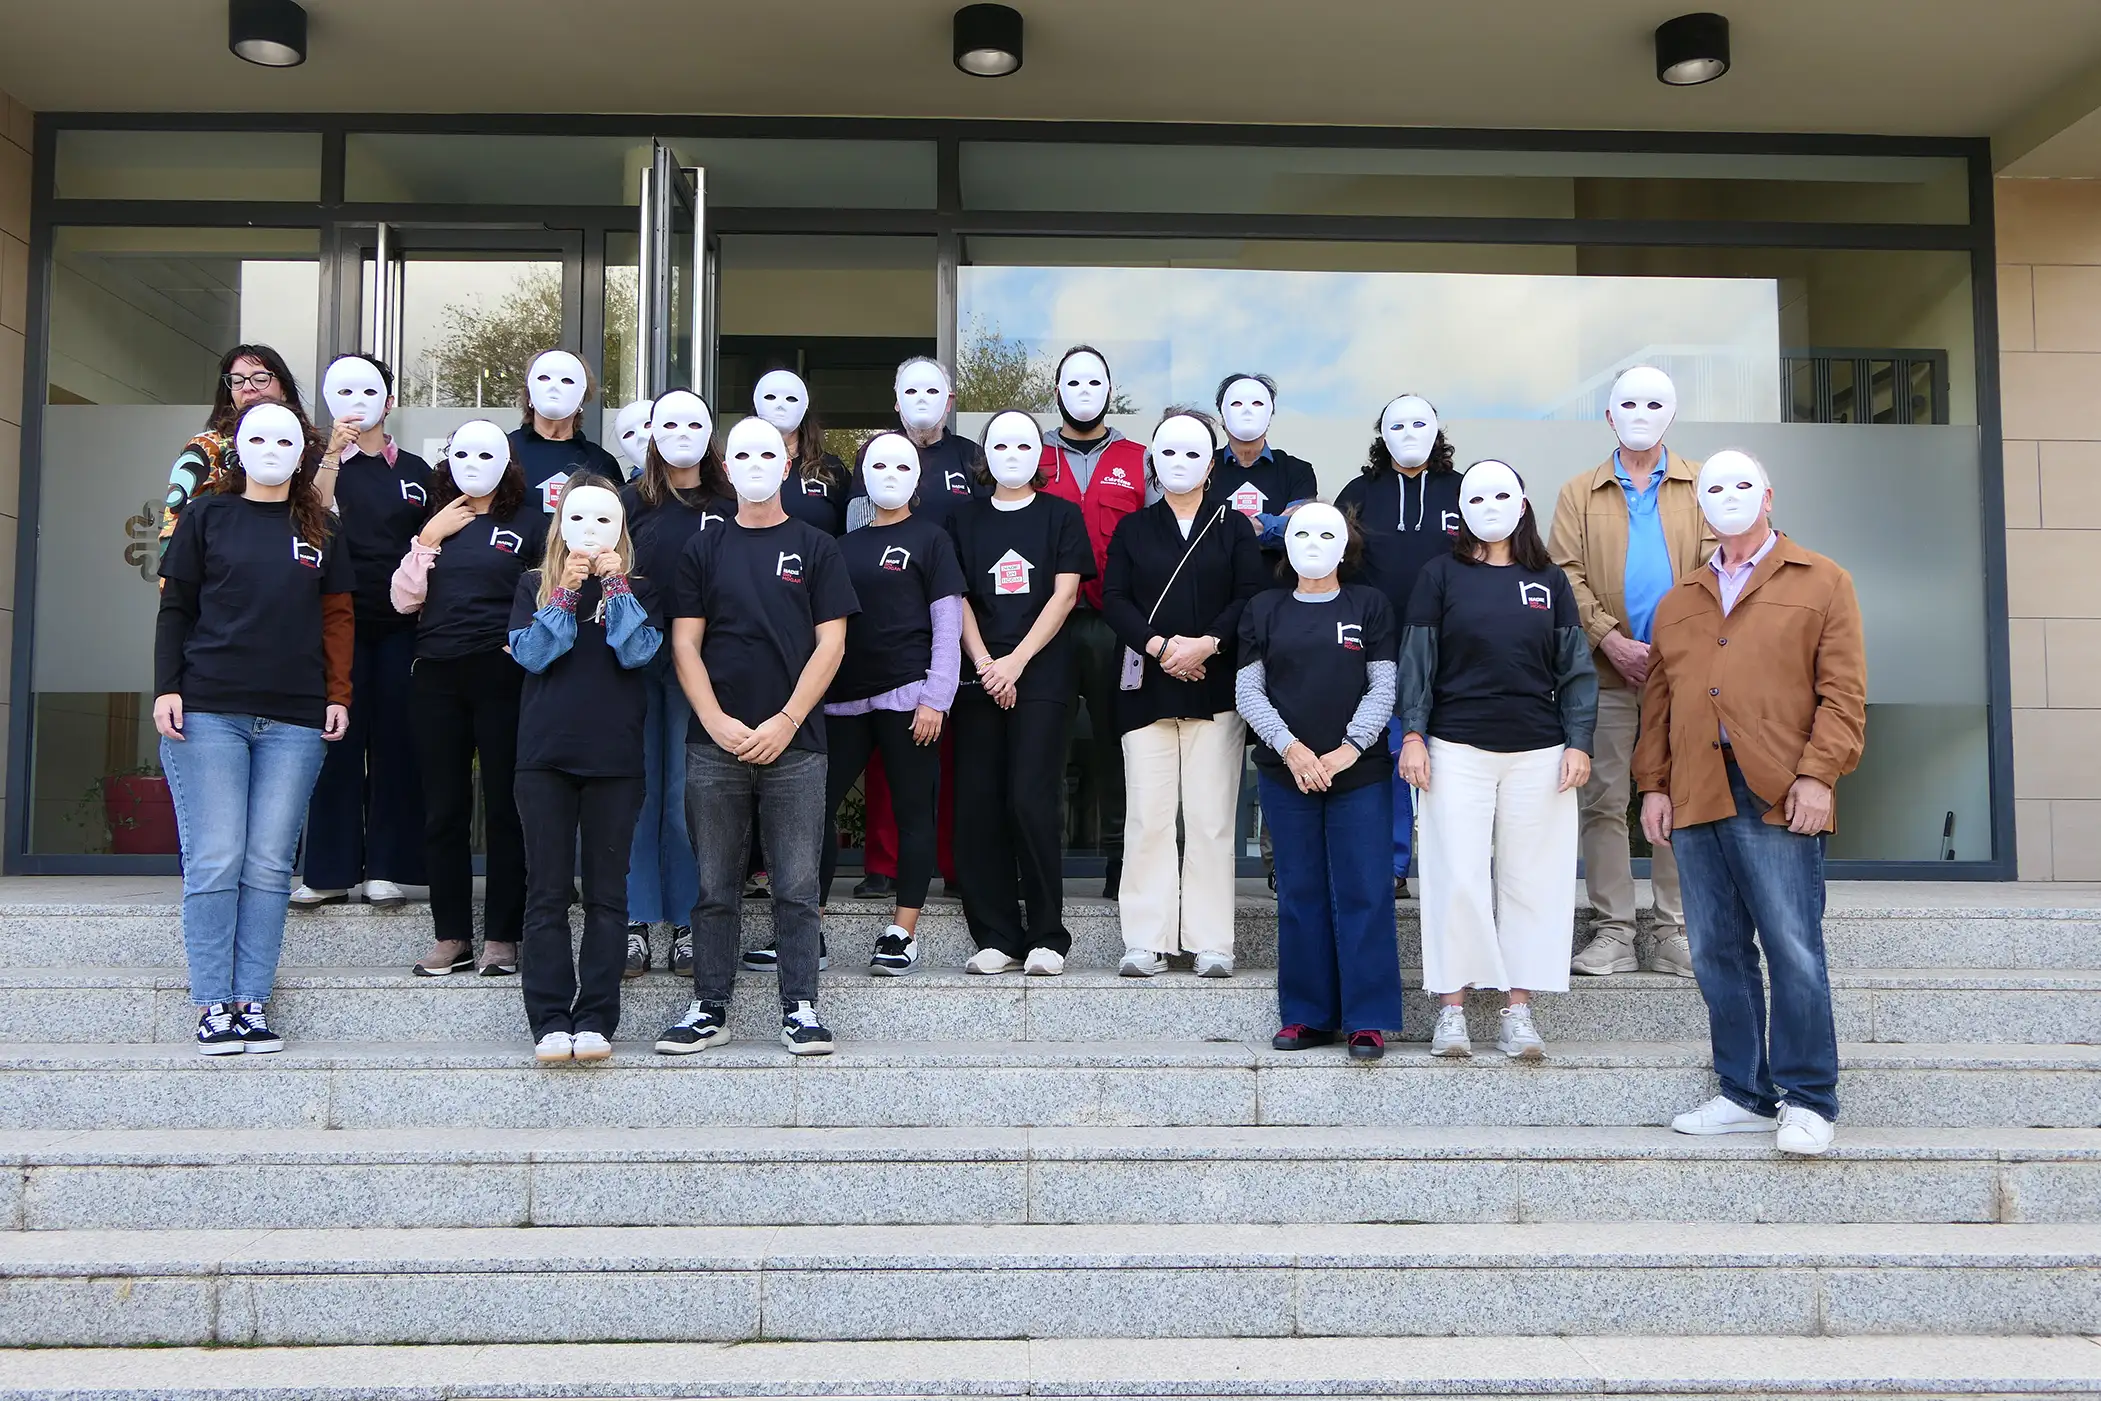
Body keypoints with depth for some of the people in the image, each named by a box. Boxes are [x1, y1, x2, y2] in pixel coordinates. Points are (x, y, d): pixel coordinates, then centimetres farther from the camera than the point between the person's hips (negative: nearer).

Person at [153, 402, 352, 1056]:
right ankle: (213, 1005, 1)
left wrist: (338, 695, 4)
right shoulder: (206, 517, 9)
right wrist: (167, 688, -3)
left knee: (269, 866, 0)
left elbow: (337, 619, 14)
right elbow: (175, 609, 7)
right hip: (207, 712, -2)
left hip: (293, 721, 2)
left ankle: (253, 1002, 5)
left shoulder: (320, 531, 14)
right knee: (214, 862, -5)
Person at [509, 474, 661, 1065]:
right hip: (545, 755, 0)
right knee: (547, 893, 0)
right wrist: (566, 590, -10)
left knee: (607, 893, 2)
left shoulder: (636, 588, 10)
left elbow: (637, 650, -8)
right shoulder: (536, 585, 11)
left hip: (615, 757, 0)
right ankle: (550, 1022, 3)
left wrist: (614, 583, -10)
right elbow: (531, 652, -5)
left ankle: (595, 1020, 7)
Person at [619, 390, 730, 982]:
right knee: (638, 792, 2)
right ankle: (634, 925, 8)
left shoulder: (731, 506, 7)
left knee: (689, 795, 2)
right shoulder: (633, 500, 7)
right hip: (636, 659, 0)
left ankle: (688, 926, 10)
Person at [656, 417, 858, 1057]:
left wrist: (785, 722, -9)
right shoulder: (703, 550, 12)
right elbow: (684, 645, 6)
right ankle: (710, 1008, 13)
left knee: (797, 886, 0)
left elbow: (830, 644, 1)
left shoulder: (816, 548, 8)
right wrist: (718, 722, -8)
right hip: (714, 742, 1)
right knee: (715, 886, 5)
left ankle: (800, 1007, 6)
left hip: (793, 742, -1)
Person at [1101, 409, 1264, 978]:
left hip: (1215, 688, -1)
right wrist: (1159, 645, -13)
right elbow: (1113, 599, 3)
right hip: (1147, 688, 1)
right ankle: (1146, 941, 2)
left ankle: (1211, 942, 2)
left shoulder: (1233, 527, 12)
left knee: (1211, 818, -3)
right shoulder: (1132, 529, 15)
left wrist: (1206, 644, -15)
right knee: (1148, 817, -2)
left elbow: (1250, 598, 0)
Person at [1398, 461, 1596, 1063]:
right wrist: (1412, 734, -5)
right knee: (1456, 878, -3)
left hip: (1539, 752, 2)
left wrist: (1578, 742, 0)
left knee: (1530, 879, 3)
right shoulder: (1442, 574, 5)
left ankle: (1518, 1011, 9)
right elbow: (1416, 659, 2)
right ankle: (1452, 1008, 4)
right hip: (1457, 748, -2)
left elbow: (1576, 668, 9)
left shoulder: (1549, 581, 10)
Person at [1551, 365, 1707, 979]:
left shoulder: (1700, 487, 12)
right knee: (1603, 801, 0)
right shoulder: (1579, 493, 13)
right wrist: (1612, 640, -11)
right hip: (1606, 669, 0)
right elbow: (1566, 574, 2)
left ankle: (1675, 933, 8)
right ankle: (1613, 931, 6)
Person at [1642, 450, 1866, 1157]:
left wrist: (1818, 774, -11)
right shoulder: (1678, 602, 21)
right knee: (1718, 954, 8)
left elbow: (1843, 691, -1)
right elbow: (1658, 701, 19)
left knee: (1793, 951, -6)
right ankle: (1746, 1095, 17)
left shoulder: (1821, 583, 7)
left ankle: (1807, 1100, 4)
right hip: (1695, 802, 5)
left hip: (1777, 800, -5)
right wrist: (1653, 784, 10)